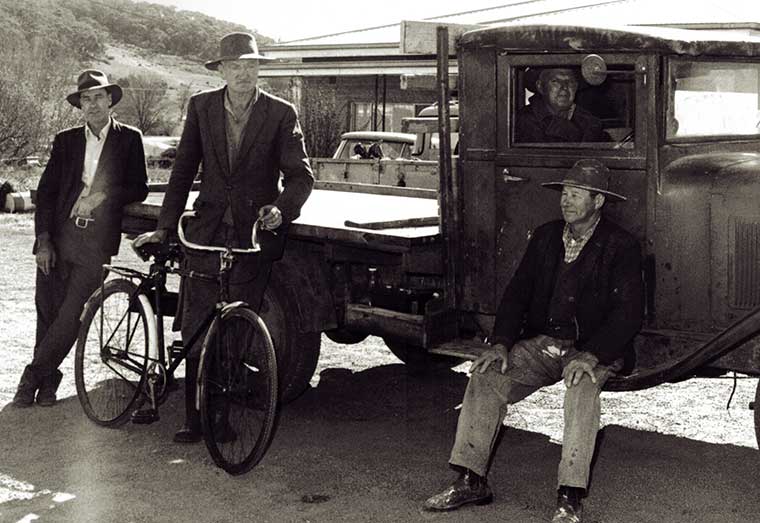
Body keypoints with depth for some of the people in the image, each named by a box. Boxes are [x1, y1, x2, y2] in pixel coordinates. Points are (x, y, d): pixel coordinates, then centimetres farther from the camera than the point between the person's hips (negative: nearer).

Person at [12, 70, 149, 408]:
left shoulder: (129, 139, 7)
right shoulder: (66, 141, 11)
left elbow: (139, 189, 4)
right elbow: (45, 192, 8)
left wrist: (102, 196, -11)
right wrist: (43, 240, -2)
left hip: (95, 241, -2)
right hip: (57, 237, 2)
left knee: (71, 316, -8)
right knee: (47, 313, 4)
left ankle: (34, 375, 3)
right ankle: (47, 380, 18)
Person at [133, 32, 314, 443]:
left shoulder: (281, 114, 0)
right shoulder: (201, 106, 7)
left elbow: (300, 175, -1)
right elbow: (183, 170, 10)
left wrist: (281, 208, -21)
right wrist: (164, 228, 5)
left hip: (255, 233, -2)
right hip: (206, 233, 2)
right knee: (195, 331, 0)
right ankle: (195, 420, 9)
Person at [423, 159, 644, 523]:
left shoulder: (620, 246, -5)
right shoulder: (545, 237, 11)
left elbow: (628, 312, -13)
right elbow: (517, 292, 9)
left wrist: (590, 356, -26)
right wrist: (500, 343, -7)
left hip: (595, 351, -5)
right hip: (541, 343, 5)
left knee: (581, 389, -36)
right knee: (486, 377, -17)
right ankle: (470, 481, -13)